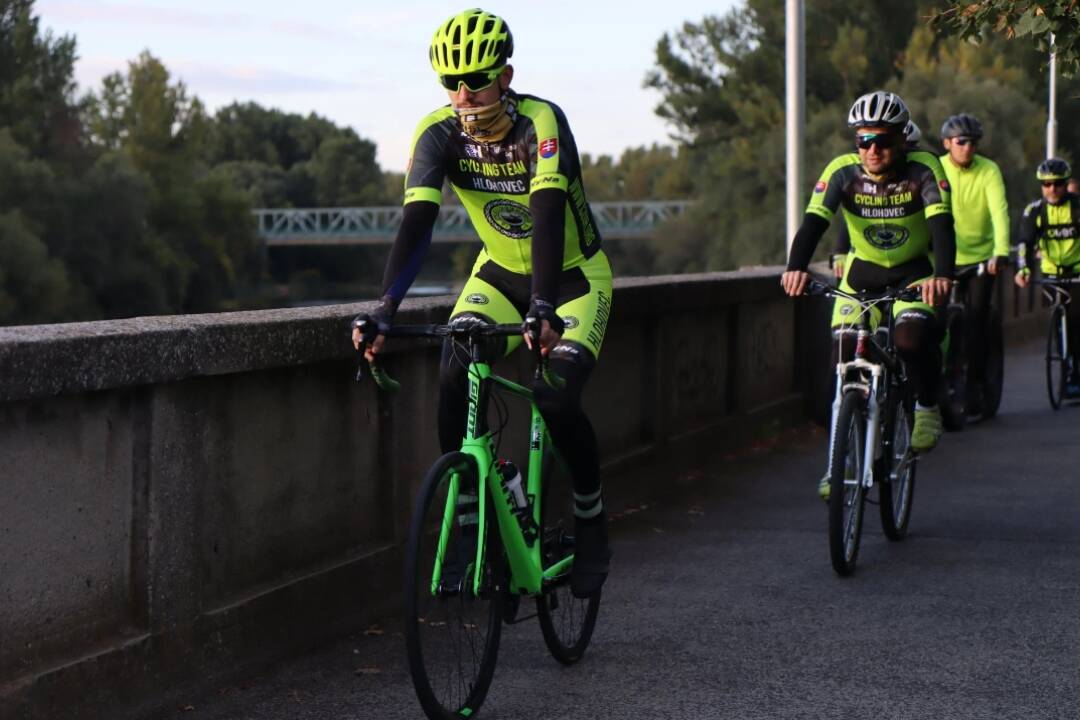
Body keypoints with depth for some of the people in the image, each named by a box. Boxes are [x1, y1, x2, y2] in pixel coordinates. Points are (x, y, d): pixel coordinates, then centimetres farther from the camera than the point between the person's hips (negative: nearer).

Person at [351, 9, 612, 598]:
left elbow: (547, 215, -40)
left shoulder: (540, 124, -28)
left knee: (557, 398, -22)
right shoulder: (439, 133, -18)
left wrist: (543, 310, -53)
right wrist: (383, 311, -40)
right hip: (499, 272, 4)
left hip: (574, 278, -3)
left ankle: (591, 519, 5)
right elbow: (416, 224, -27)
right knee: (453, 378, -21)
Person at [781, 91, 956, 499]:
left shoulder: (923, 171, -20)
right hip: (863, 270, 2)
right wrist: (796, 267, -48)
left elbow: (942, 224, -32)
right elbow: (814, 221, -28)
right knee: (843, 355, -10)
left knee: (912, 337, -31)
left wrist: (942, 274, -51)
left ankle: (927, 407, -1)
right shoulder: (842, 172, -17)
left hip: (915, 271, -2)